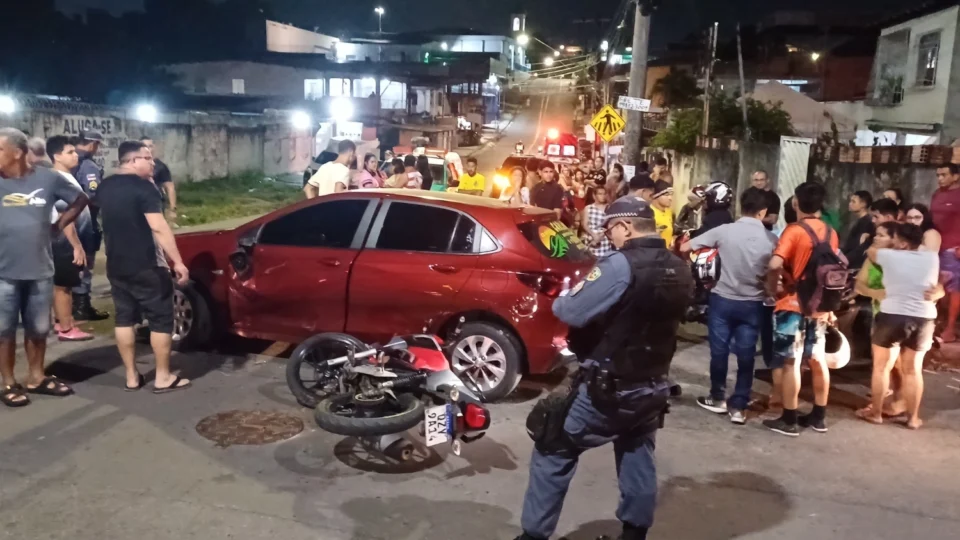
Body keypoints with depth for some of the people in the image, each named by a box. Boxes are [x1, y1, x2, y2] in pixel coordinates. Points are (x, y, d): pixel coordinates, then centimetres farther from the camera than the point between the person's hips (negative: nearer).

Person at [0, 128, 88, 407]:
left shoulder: (48, 178, -2)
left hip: (40, 270, 2)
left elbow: (80, 199, 13)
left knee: (39, 329, 13)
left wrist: (59, 224, 4)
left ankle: (36, 377, 28)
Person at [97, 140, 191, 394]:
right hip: (146, 266, -8)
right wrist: (178, 261, -21)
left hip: (116, 265, 8)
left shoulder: (105, 187, 8)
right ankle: (163, 378, 6)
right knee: (161, 319, 2)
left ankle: (131, 377, 17)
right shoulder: (143, 187, -16)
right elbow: (159, 228, -22)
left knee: (124, 318, 12)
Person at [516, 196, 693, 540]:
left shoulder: (622, 265, -20)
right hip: (653, 388, 7)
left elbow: (573, 312, -21)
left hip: (607, 387, -7)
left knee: (553, 455, 6)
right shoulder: (680, 272, 5)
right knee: (638, 462, 20)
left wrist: (558, 302, -1)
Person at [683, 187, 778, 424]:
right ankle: (738, 407, 13)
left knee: (719, 351, 12)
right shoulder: (771, 239, -5)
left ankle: (718, 399, 25)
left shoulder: (725, 230, -9)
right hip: (752, 304, 1)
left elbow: (685, 248, -6)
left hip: (723, 299, -1)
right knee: (746, 355, 8)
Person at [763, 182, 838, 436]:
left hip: (793, 305, -7)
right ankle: (819, 417, 24)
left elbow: (775, 265, -26)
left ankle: (789, 420, 5)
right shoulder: (830, 233, 7)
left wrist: (772, 288, -11)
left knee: (790, 362, -1)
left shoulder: (794, 230, -14)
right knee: (818, 360, 14)